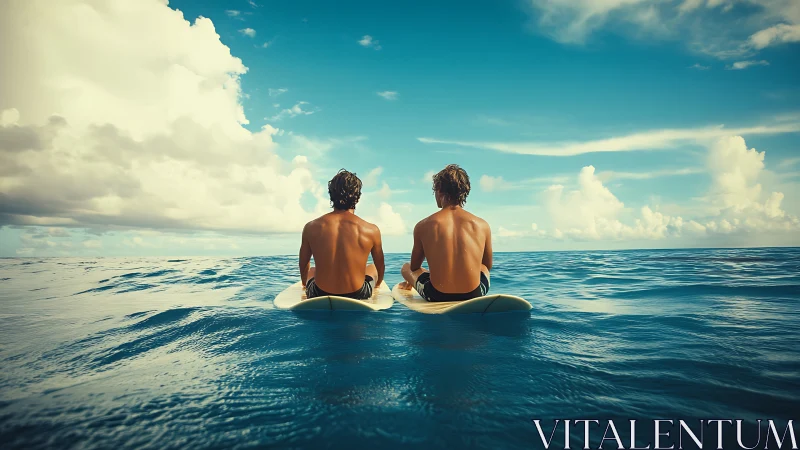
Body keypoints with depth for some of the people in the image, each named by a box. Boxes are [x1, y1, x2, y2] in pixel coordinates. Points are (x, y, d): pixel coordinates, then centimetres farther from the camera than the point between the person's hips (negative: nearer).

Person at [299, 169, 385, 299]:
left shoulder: (311, 227, -10)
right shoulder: (371, 230, -14)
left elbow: (303, 265, 8)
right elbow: (380, 268, 6)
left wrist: (305, 283, 32)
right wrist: (377, 284, 30)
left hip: (320, 297, 1)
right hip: (357, 295, -1)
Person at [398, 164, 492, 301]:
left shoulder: (423, 226, -5)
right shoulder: (482, 225, -3)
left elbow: (415, 267, 10)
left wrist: (410, 281, 34)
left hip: (437, 297, 0)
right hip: (474, 296, 1)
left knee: (406, 267, 27)